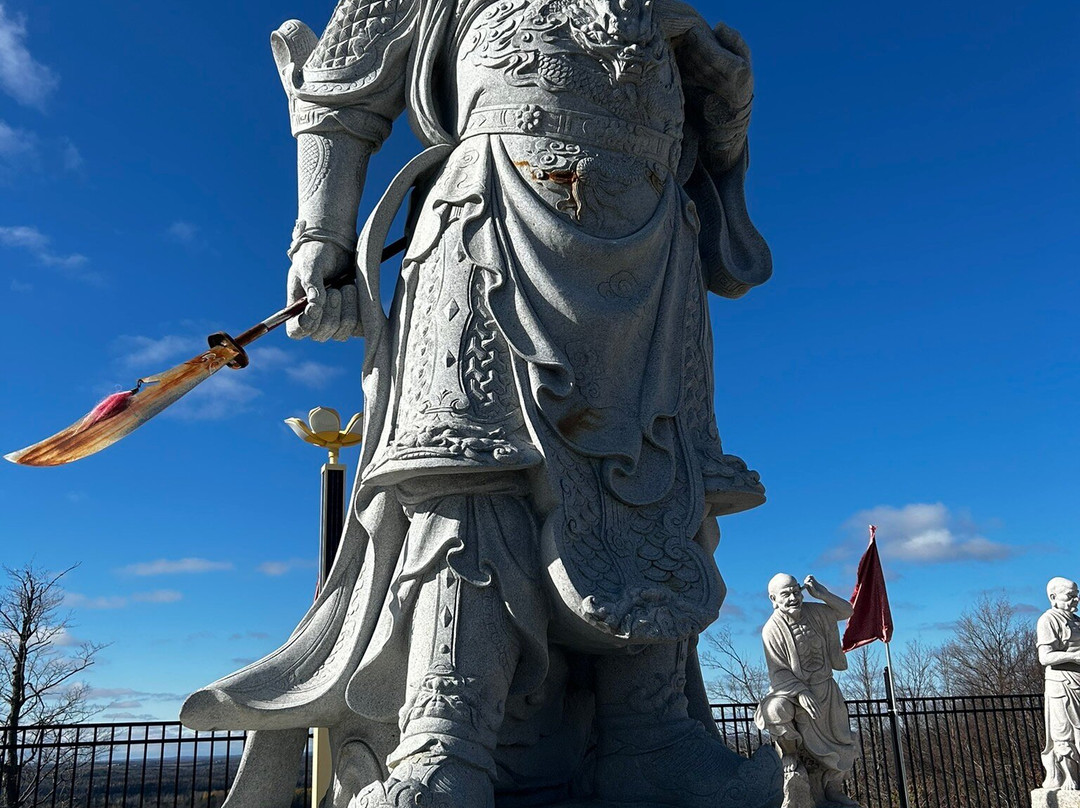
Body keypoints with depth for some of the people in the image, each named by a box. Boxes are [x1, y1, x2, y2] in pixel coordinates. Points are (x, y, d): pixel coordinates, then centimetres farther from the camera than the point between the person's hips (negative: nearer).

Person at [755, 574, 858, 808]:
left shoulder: (814, 612, -2)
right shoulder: (772, 629, -18)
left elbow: (846, 611, 12)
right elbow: (778, 672, -18)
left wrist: (822, 594, -5)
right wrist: (800, 693, -31)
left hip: (826, 690, 5)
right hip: (796, 691, -5)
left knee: (841, 743, 7)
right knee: (776, 709, -37)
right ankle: (791, 755, -12)